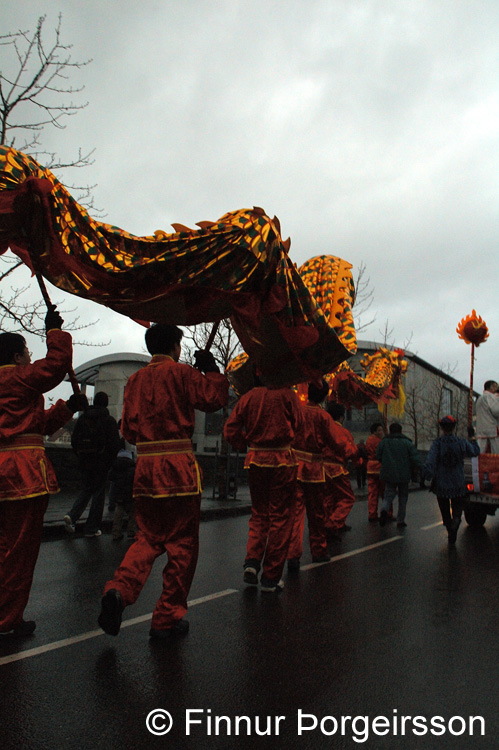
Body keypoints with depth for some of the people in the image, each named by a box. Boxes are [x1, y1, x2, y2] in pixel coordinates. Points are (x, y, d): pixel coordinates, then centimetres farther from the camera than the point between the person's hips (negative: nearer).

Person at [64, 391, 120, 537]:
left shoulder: (82, 418, 7)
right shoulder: (109, 420, -6)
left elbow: (74, 440, 9)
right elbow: (114, 444, -11)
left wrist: (81, 456, 16)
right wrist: (110, 461, 1)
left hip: (84, 462, 4)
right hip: (101, 463, -4)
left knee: (86, 489, 17)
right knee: (99, 493, 5)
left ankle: (72, 515, -5)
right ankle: (91, 528, 8)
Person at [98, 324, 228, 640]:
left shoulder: (135, 379, 12)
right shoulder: (180, 372, -4)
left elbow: (129, 430, 15)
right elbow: (215, 398, -7)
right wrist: (211, 368, 6)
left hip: (145, 466, 6)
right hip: (179, 466, -6)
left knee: (148, 538, 17)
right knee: (182, 544, 6)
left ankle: (119, 590, -7)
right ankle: (167, 619, 13)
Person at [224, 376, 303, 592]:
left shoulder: (248, 397, 2)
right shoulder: (286, 394, -7)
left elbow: (230, 430, -1)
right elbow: (298, 425, -4)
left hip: (255, 460, 3)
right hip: (282, 460, -3)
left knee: (259, 514, 19)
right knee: (280, 517, 6)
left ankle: (252, 561, 2)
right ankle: (270, 578, 11)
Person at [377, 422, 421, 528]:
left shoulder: (384, 442, 0)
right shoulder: (407, 443, -2)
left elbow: (378, 457, 3)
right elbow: (416, 459, -10)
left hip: (388, 474, 1)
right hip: (404, 475, 0)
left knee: (389, 494, 6)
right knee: (403, 497, 13)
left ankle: (384, 509, -26)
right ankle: (400, 521, 15)